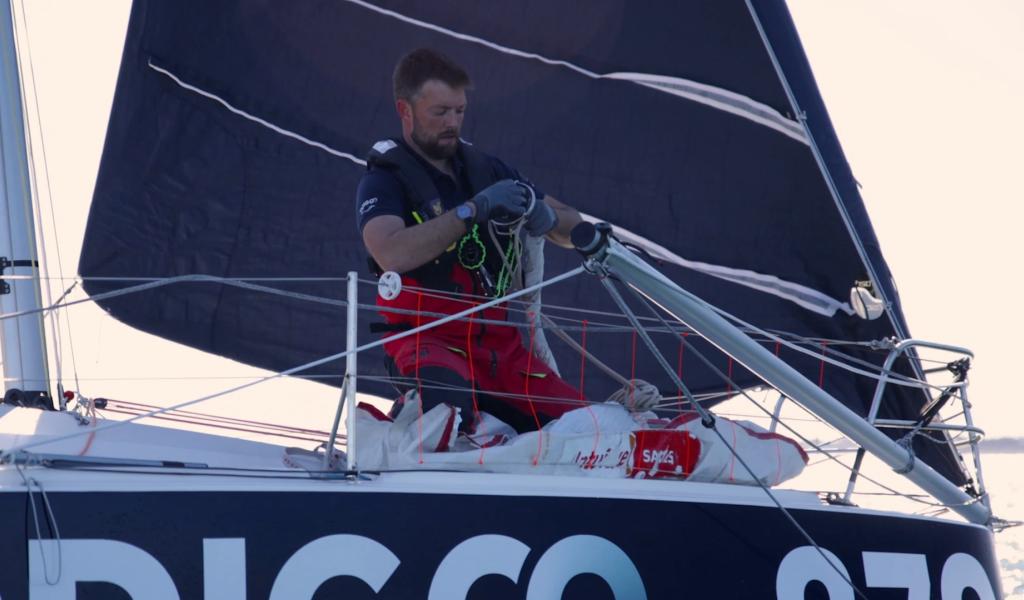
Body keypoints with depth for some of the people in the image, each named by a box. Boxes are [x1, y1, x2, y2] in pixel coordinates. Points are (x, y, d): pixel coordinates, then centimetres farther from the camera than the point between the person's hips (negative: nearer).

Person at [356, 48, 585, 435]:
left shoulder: (485, 169, 12)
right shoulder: (383, 181, -4)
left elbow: (572, 229, 16)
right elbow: (391, 255, -25)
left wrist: (546, 218, -9)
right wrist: (475, 209, -26)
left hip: (499, 341, 6)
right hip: (428, 341, -6)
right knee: (450, 402, -38)